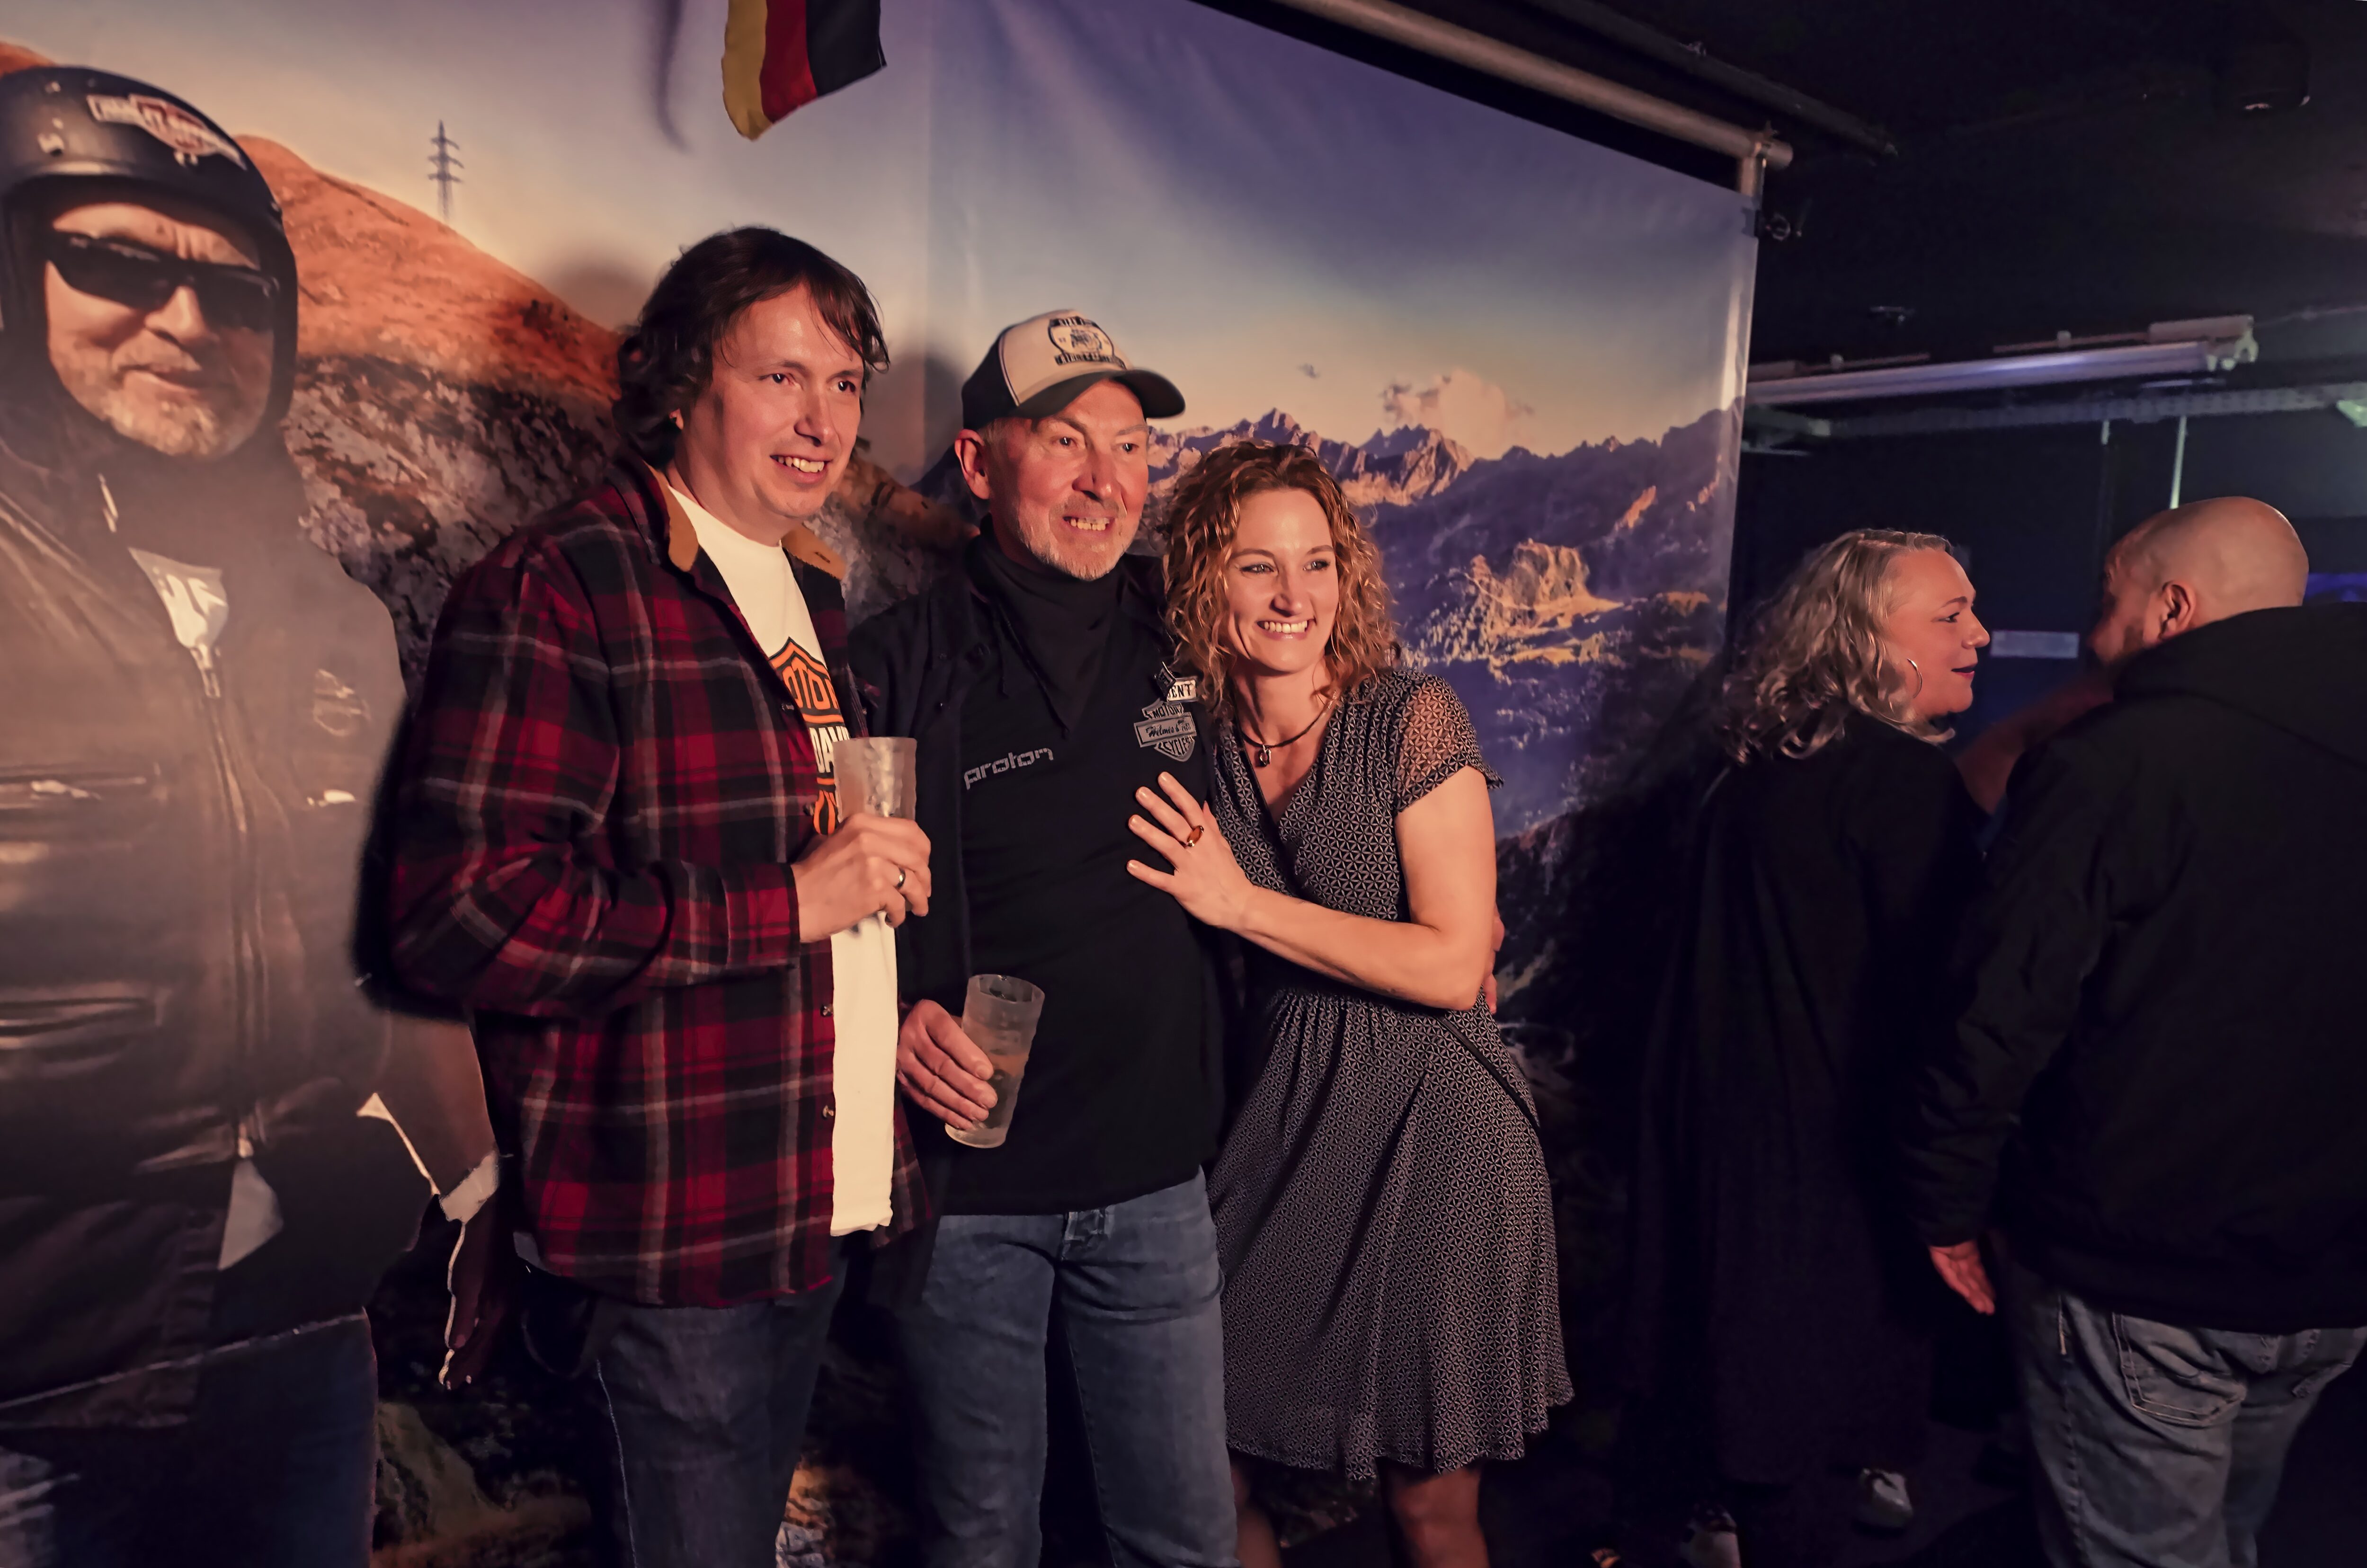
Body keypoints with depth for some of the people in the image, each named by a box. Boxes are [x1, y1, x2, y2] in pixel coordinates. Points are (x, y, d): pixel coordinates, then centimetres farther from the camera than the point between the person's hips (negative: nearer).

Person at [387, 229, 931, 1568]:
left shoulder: (814, 596, 14)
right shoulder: (555, 591, -14)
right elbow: (463, 912, -23)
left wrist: (903, 997, 10)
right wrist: (783, 905, -23)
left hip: (824, 1206, 8)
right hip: (676, 1233, -8)